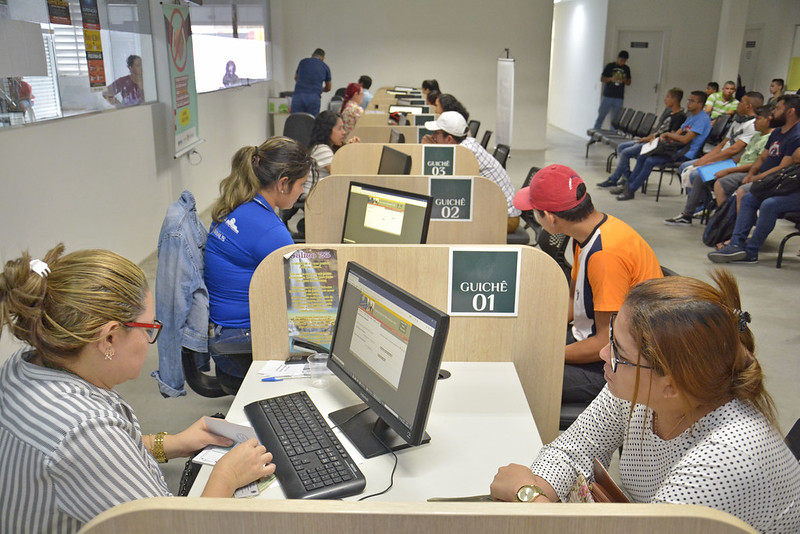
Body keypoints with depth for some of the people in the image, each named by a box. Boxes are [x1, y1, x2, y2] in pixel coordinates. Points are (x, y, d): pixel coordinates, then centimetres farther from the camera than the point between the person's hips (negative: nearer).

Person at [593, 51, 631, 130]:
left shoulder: (626, 69, 10)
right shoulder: (610, 66, -1)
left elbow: (629, 82, 15)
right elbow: (602, 79, -1)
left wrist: (624, 80, -8)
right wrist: (611, 79, -19)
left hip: (619, 98, 3)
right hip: (607, 96, -3)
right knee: (601, 116, -2)